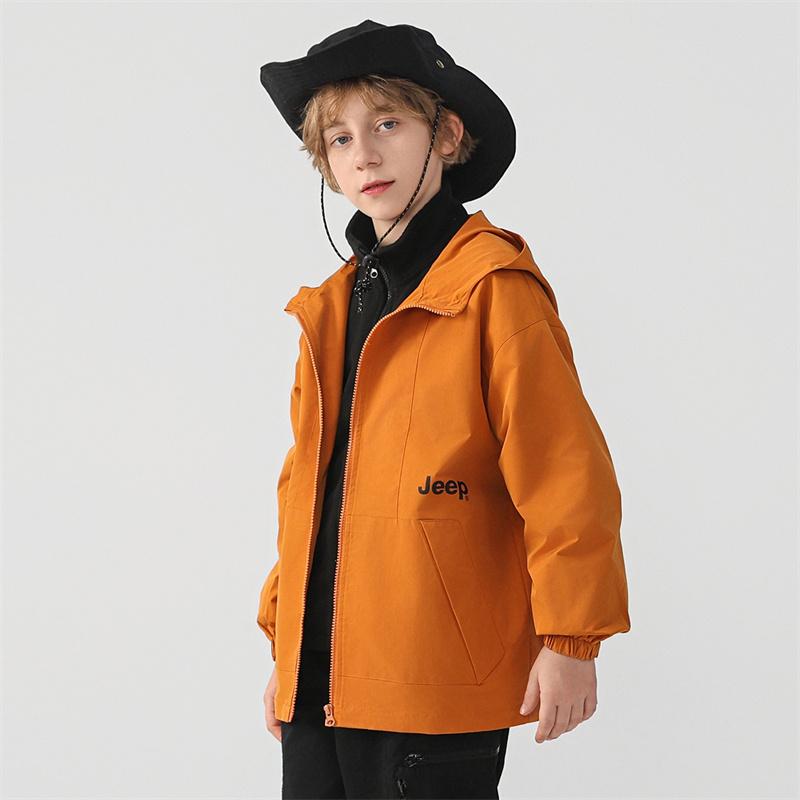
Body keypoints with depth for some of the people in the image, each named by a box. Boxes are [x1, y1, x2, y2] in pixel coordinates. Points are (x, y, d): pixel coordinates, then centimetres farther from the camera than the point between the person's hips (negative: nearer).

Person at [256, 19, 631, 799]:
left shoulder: (494, 290, -7)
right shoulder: (333, 304, 14)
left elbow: (565, 475, -11)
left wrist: (570, 638, -12)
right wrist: (283, 644, 17)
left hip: (437, 686, -6)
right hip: (319, 678, 7)